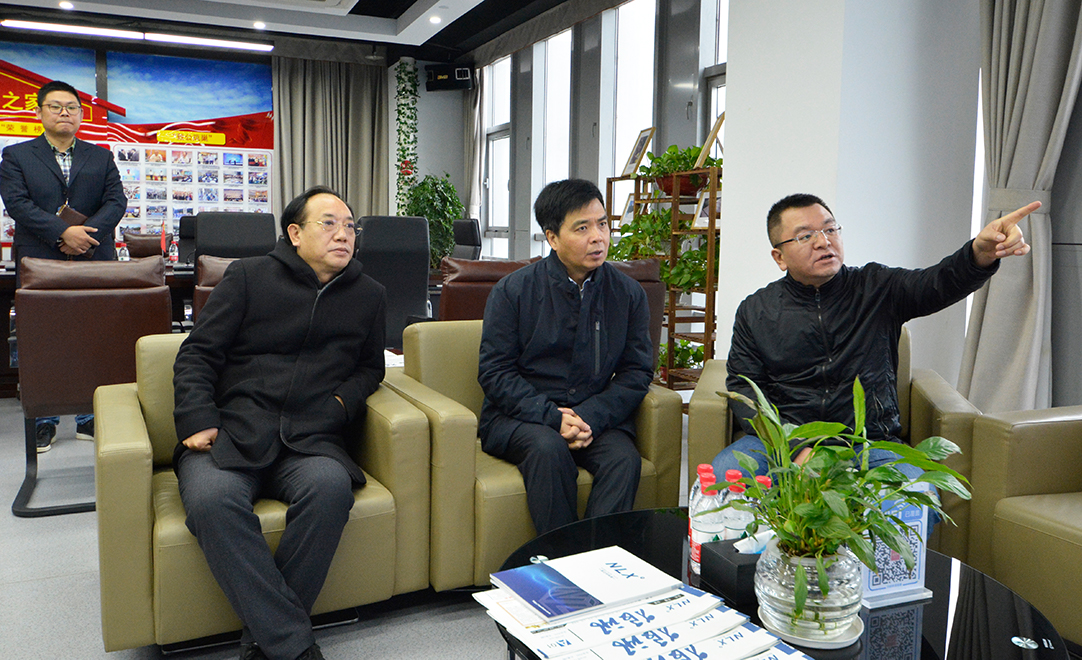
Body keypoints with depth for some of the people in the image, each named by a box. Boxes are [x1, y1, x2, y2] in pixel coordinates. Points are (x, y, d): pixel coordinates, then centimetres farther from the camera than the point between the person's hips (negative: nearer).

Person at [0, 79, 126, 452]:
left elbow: (116, 201, 4)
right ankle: (44, 422, 11)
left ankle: (89, 419, 11)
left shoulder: (101, 157, 15)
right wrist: (63, 232, -17)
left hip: (93, 263, 1)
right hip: (39, 264, -1)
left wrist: (87, 232, -13)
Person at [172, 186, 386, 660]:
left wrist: (343, 400, 7)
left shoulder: (368, 296, 20)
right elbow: (197, 354, 8)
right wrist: (197, 420, -7)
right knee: (212, 497, -35)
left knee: (330, 485, -35)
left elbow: (370, 367, 29)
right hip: (231, 432, -1)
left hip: (309, 440, 1)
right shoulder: (249, 276, 12)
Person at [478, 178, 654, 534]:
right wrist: (551, 417, -17)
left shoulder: (628, 294, 4)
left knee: (625, 458, -27)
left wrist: (591, 417, -14)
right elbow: (494, 372, -4)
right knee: (549, 448, -33)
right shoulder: (512, 291, -3)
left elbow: (637, 372, 4)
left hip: (597, 417, 2)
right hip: (519, 416, -2)